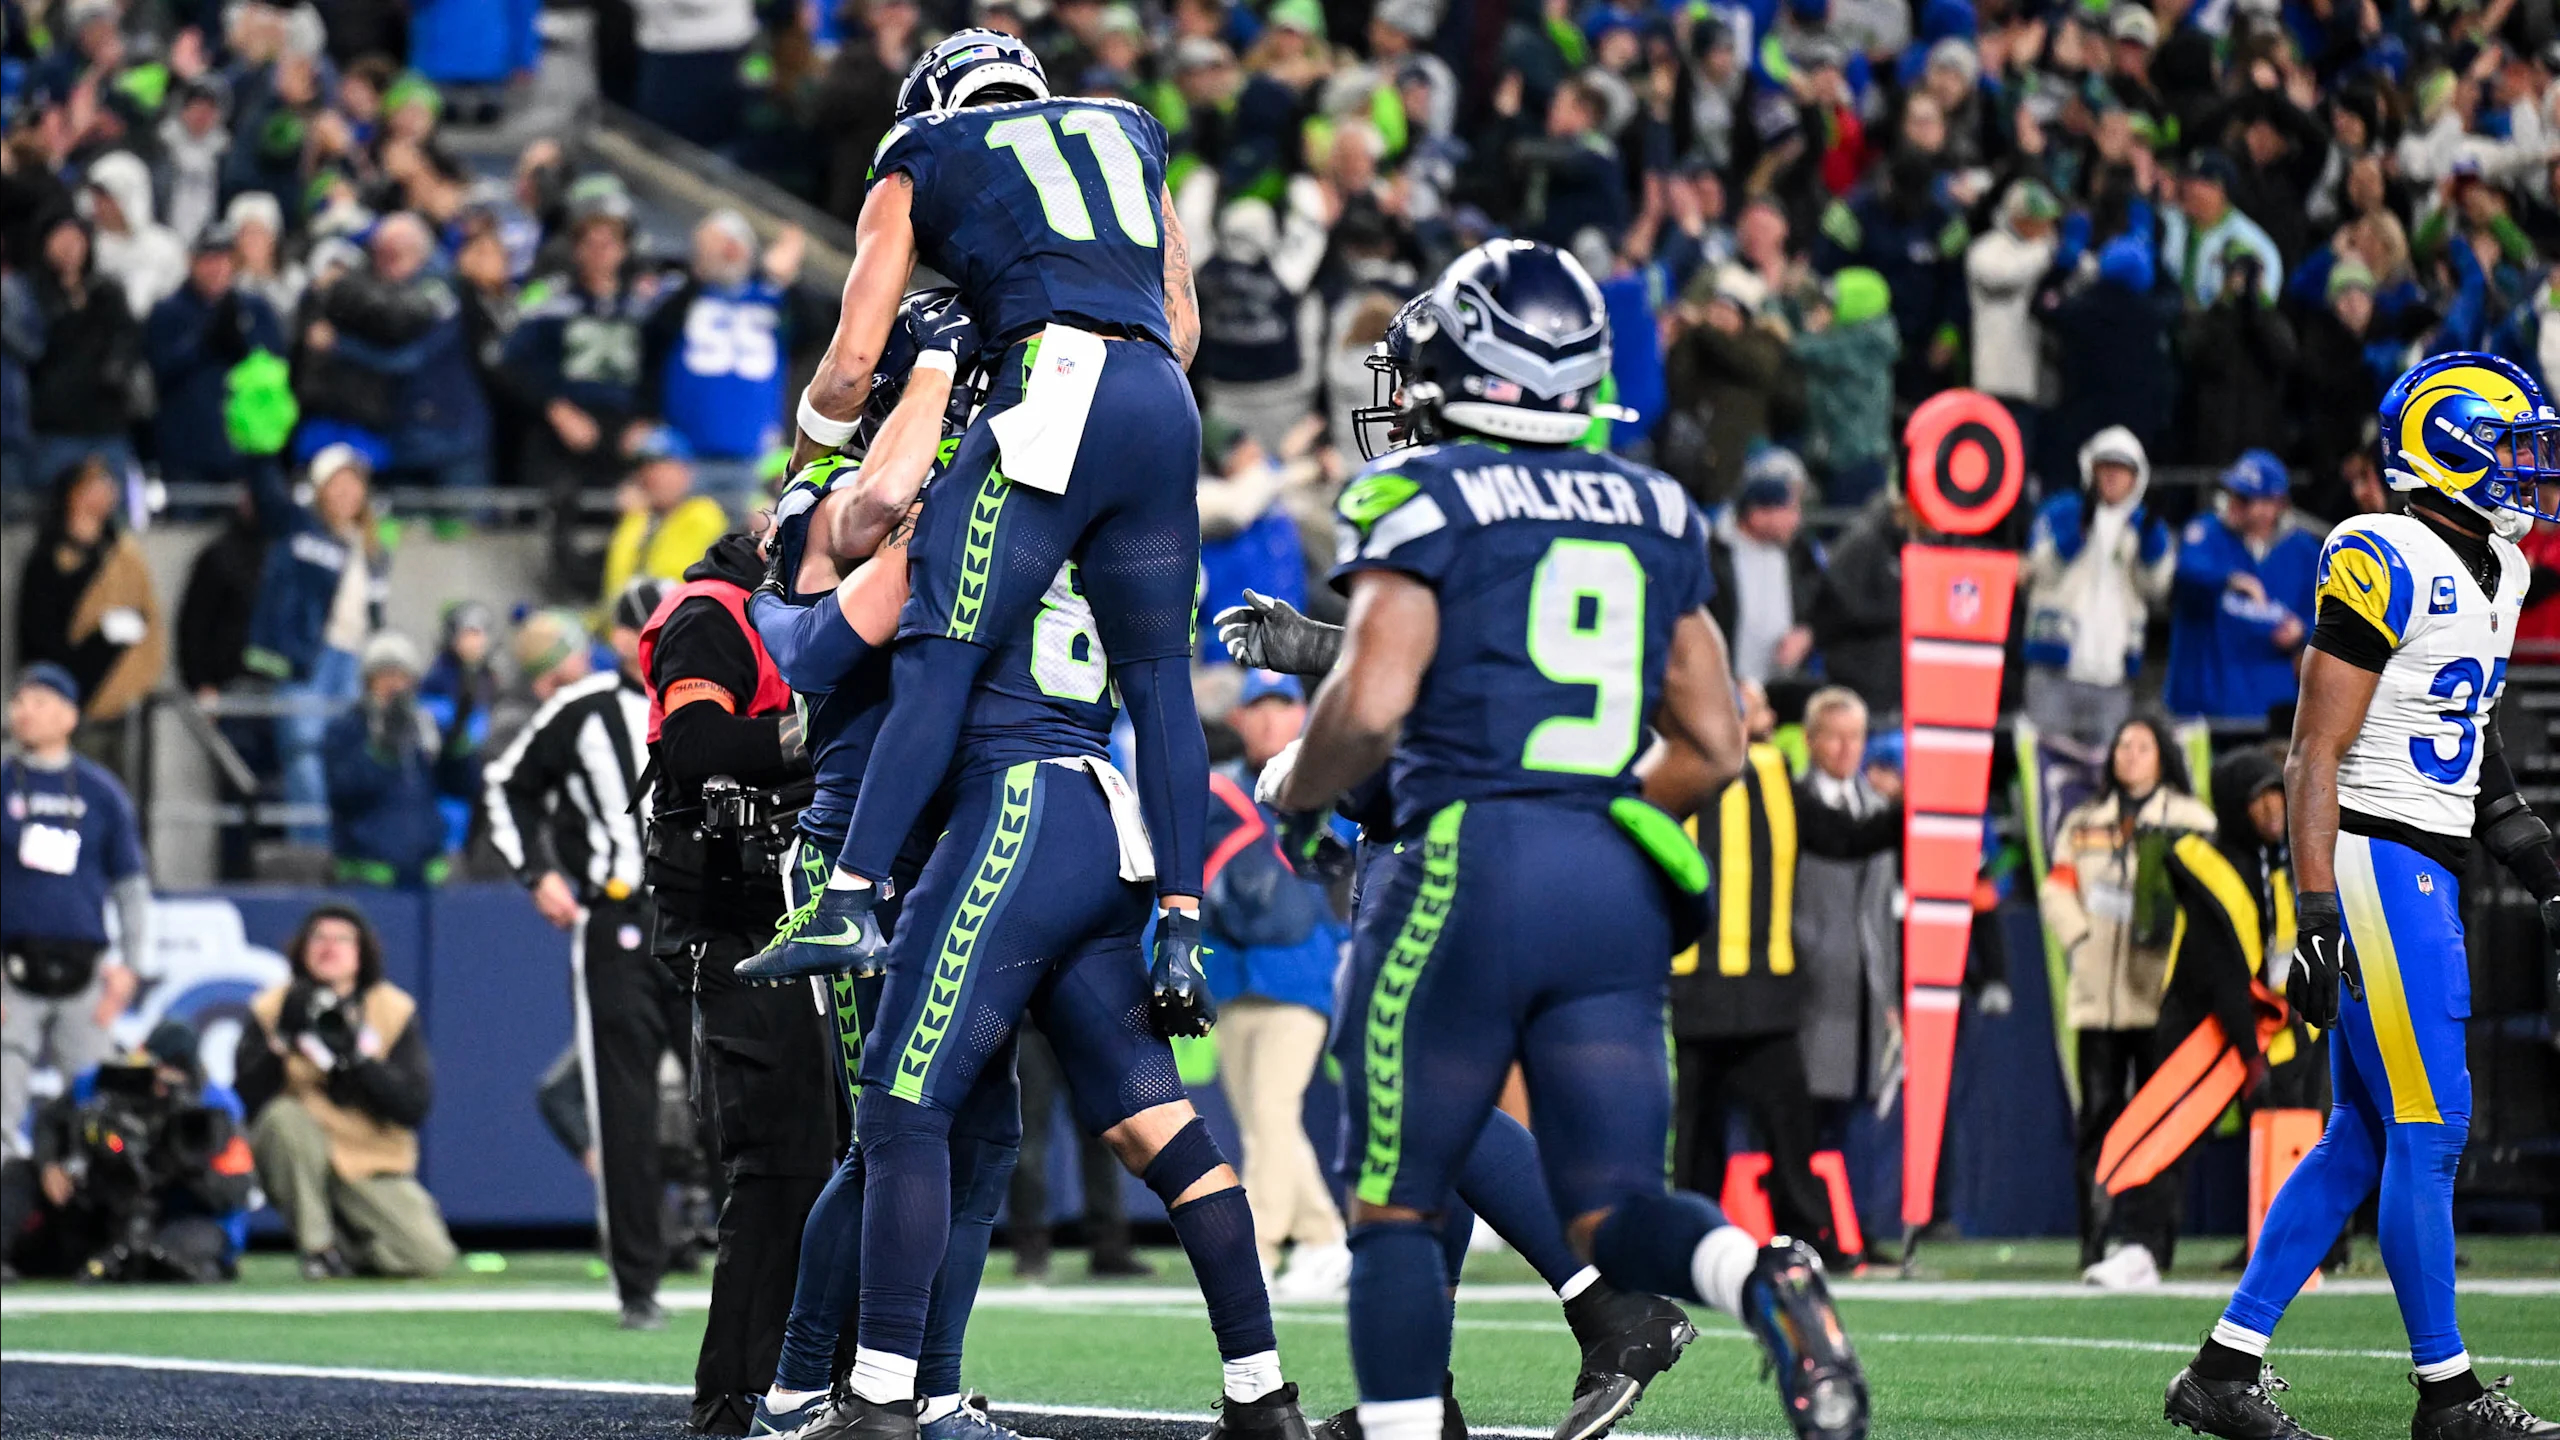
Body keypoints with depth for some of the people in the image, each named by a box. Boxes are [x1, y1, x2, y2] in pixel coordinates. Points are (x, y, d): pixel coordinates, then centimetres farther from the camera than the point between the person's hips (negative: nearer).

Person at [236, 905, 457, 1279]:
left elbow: (414, 1108, -12)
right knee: (284, 1116, -35)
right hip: (303, 1163, -1)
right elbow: (246, 1101, -16)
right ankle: (318, 1247, -18)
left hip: (373, 1168, 1)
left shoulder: (394, 1010, -3)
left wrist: (355, 1055, -23)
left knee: (432, 1258, -17)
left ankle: (348, 1241, 16)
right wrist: (281, 1044, -29)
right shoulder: (272, 1008, -5)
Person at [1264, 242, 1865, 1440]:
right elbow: (1715, 749, 16)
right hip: (1620, 887, 5)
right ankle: (1767, 1281, -27)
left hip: (1468, 870, -5)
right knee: (1614, 1213, 2)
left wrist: (1295, 799, 5)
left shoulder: (1423, 499, -2)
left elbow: (1371, 703, -13)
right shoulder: (1653, 512, 16)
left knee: (1393, 1204, 6)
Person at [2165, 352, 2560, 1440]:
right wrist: (2318, 918, -20)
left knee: (2363, 1139, 9)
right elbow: (2314, 757, -16)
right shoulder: (2387, 565, -14)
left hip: (2426, 869, 10)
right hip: (2371, 863, -10)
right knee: (2427, 1132, -5)